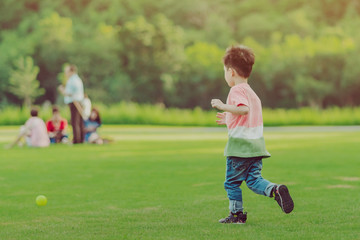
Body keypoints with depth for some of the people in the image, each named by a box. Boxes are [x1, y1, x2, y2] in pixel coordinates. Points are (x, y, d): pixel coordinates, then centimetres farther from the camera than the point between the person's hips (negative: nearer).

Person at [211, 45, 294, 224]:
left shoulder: (237, 90, -9)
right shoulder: (252, 92, 20)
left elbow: (244, 109, -27)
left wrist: (224, 107, -26)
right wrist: (229, 119, 33)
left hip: (240, 143, -8)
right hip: (257, 142, 8)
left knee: (232, 182, 4)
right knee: (254, 179, 6)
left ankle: (237, 214, 8)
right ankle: (275, 190, -18)